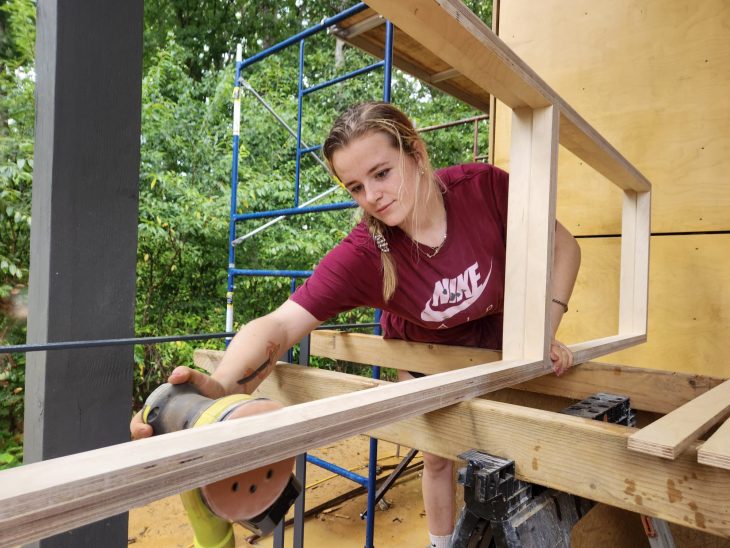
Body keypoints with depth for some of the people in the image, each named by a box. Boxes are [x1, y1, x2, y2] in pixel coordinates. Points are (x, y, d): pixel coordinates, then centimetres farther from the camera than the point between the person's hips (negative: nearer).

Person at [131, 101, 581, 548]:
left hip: (497, 341, 2)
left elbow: (564, 246, -16)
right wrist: (223, 387, -61)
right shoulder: (362, 256, -34)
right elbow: (279, 324, -42)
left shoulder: (485, 187, -31)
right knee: (438, 456, 11)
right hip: (423, 356, -1)